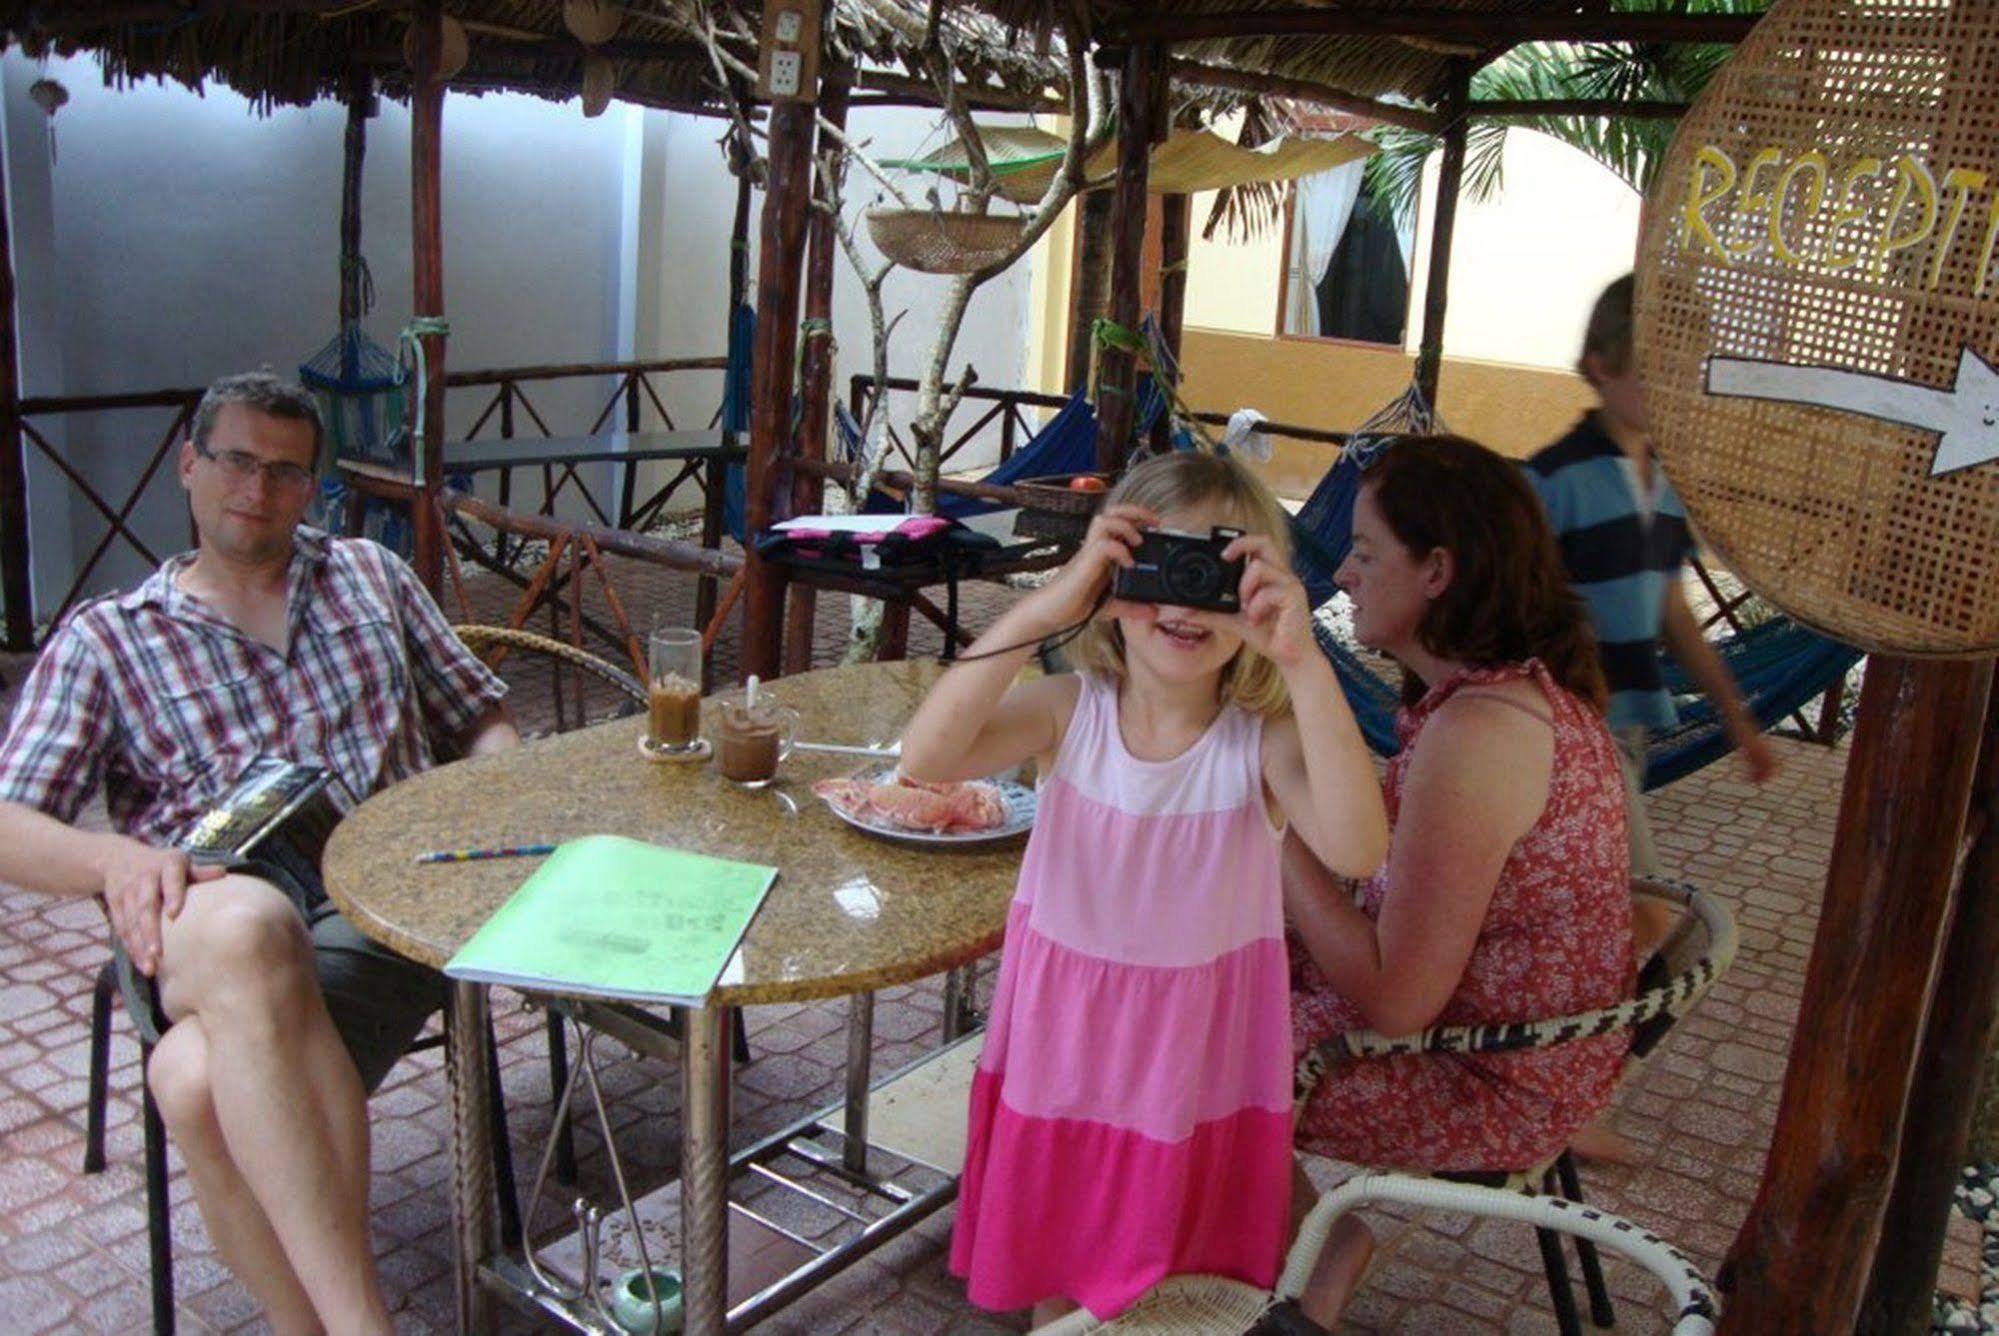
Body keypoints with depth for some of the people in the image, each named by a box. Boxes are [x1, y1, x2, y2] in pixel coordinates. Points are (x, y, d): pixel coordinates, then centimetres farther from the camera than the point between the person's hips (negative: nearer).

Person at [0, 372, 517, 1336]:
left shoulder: (371, 577, 27)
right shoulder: (105, 640, 19)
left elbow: (480, 717, 27)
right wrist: (114, 857, -16)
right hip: (212, 904, 0)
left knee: (204, 1082, -35)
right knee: (245, 931, -42)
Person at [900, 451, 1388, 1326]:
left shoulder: (1264, 739, -17)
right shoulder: (1069, 712, -13)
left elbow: (1355, 849, -36)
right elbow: (927, 755, -30)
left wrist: (1302, 661, -41)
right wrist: (1043, 608, -36)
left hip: (1192, 1070, -1)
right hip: (1062, 1053, 2)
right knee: (1053, 1289, 22)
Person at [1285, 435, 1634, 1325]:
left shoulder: (1478, 731, -29)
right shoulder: (1529, 682, 0)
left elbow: (1396, 1000, -26)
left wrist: (1279, 828, -20)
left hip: (1492, 1081, -9)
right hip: (1513, 1030, 9)